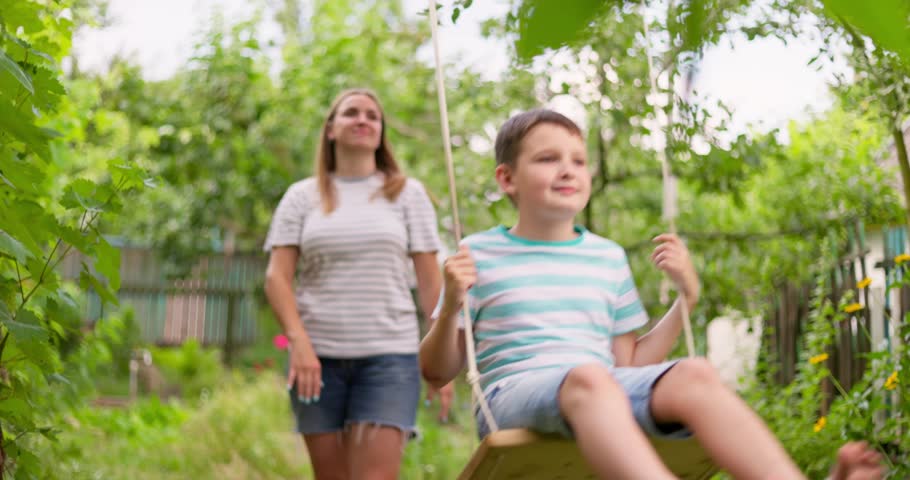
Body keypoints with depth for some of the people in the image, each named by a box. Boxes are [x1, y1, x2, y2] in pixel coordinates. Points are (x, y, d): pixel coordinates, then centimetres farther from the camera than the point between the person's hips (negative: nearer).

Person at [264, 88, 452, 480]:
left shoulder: (407, 193, 9)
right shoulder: (302, 196, 11)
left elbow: (429, 281, 6)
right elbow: (277, 277, 3)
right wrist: (298, 341, -12)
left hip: (389, 356, -1)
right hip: (317, 357, 2)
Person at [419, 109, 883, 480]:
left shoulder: (608, 257, 21)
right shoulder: (480, 254, 11)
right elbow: (436, 372, 9)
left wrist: (687, 298, 12)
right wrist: (451, 305, -10)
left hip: (608, 388, 4)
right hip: (516, 390, -4)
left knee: (693, 374, -30)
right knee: (587, 377, -41)